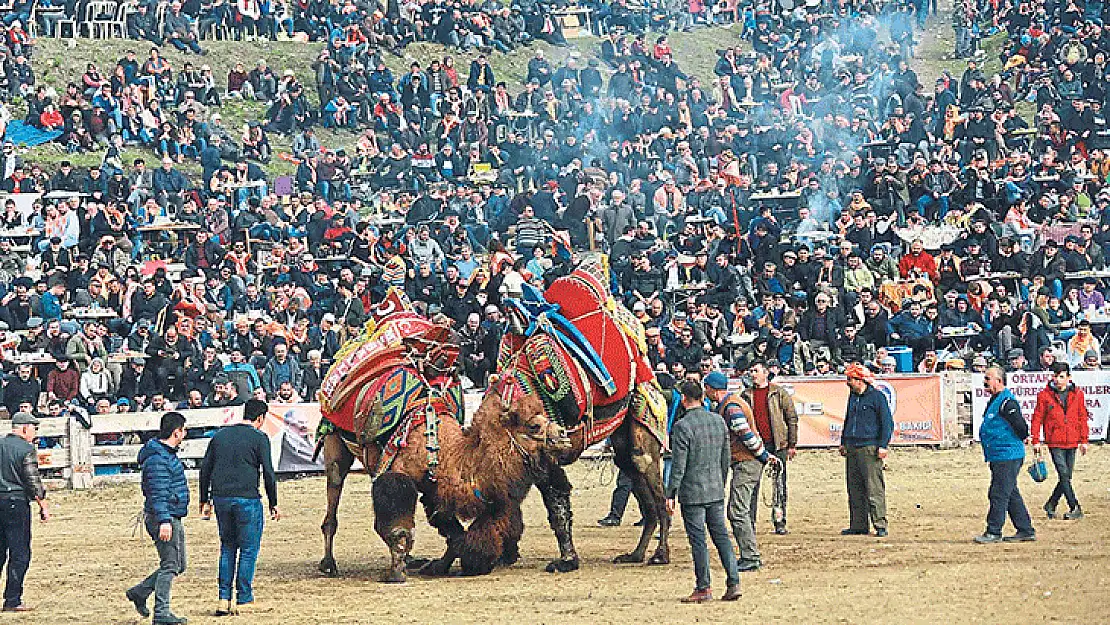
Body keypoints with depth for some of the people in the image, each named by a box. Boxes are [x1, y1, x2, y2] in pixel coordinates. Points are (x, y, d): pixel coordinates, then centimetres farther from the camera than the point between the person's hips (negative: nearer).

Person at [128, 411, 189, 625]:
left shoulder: (167, 453, 17)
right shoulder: (157, 459, -17)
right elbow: (158, 493, -24)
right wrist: (164, 521, -30)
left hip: (173, 518, 11)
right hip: (164, 518, -11)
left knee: (178, 565, 15)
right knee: (170, 566, -7)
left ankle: (139, 592, 23)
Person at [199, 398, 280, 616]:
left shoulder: (220, 435, 13)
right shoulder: (259, 438, -3)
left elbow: (205, 469, 13)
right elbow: (268, 473, -7)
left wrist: (205, 499, 19)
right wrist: (273, 504, 1)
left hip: (221, 498, 5)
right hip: (247, 499, -5)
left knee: (227, 548, 15)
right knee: (248, 549, 4)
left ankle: (224, 600, 8)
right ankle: (243, 600, 2)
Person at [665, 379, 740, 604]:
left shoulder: (683, 426, -14)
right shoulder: (719, 421, 6)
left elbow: (678, 465, -14)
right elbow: (726, 457, 13)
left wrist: (670, 495, -8)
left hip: (692, 492, -6)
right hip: (716, 491, 6)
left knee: (698, 541, 0)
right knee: (721, 536, 10)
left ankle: (703, 588, 4)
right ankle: (734, 583, 6)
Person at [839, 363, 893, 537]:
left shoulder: (877, 397, -5)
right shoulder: (853, 396, 18)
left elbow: (887, 422, -6)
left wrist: (883, 446, -12)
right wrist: (843, 443, 24)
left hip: (870, 448, -8)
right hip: (852, 448, 8)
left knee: (874, 489, -9)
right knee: (855, 489, 7)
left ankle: (880, 525, -8)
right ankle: (859, 525, 11)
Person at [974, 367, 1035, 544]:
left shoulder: (1007, 403, -16)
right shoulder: (994, 401, 16)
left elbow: (1022, 428, -19)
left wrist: (1013, 442, -4)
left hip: (1007, 456, -10)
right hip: (998, 456, 10)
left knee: (999, 494, -7)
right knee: (1011, 495, 13)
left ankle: (994, 532, -4)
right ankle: (1025, 530, 18)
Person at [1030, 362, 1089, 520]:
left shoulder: (1077, 394, 5)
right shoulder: (1044, 395, -2)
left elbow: (1082, 418, 11)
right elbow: (1037, 419, 1)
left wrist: (1083, 440, 9)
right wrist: (1036, 441, -3)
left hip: (1072, 442, 3)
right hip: (1055, 443, -3)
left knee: (1066, 477, 7)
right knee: (1064, 475, -10)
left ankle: (1051, 505, 23)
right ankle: (1075, 509, -6)